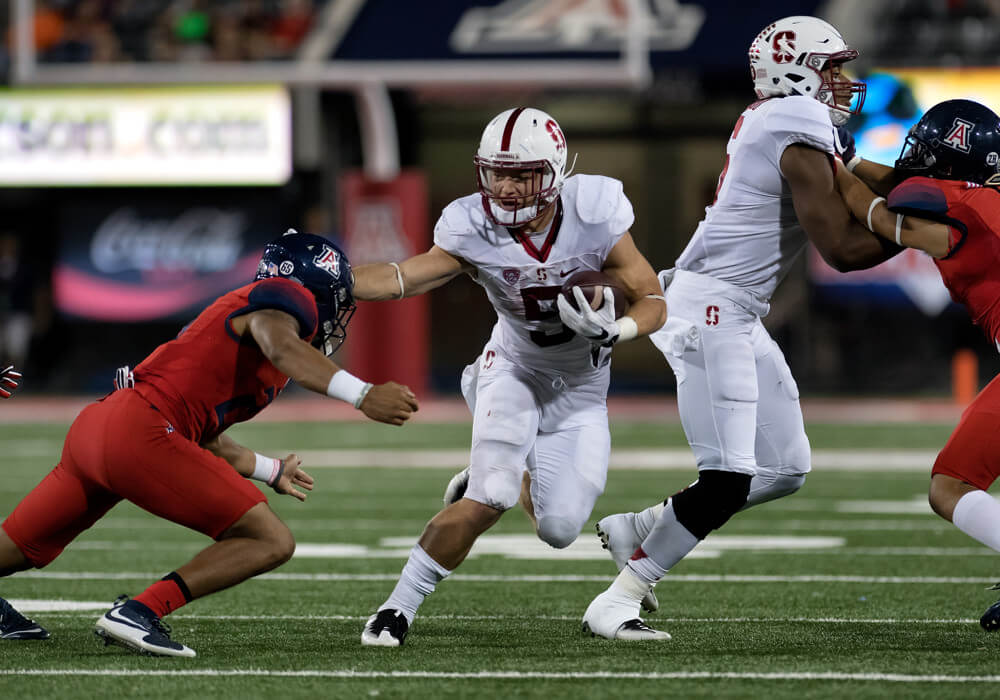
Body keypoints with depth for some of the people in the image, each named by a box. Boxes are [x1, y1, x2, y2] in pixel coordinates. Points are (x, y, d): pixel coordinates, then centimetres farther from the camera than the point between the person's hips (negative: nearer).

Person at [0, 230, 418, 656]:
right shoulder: (288, 297, 3)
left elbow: (203, 436, 35)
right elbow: (281, 347, -23)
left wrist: (270, 471, 51)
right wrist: (363, 395, -31)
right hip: (140, 432, -10)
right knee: (271, 543, -8)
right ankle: (138, 614, -16)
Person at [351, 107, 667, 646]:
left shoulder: (593, 217, -23)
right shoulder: (476, 230, -21)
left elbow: (653, 301, -15)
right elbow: (402, 278, -30)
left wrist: (614, 331, -36)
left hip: (581, 388, 1)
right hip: (515, 370, -1)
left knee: (558, 530, -5)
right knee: (487, 503, -24)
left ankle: (506, 477, 30)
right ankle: (399, 607, -11)